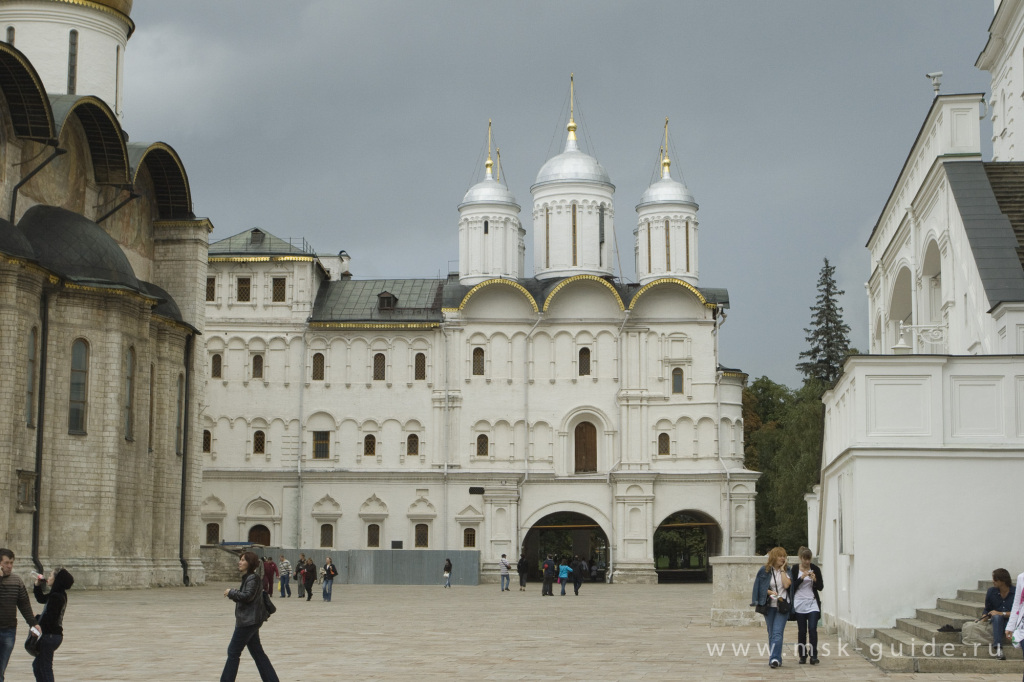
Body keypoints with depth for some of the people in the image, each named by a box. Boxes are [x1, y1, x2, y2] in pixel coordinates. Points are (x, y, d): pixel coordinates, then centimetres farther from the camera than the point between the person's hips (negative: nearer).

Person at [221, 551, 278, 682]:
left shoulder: (253, 578, -14)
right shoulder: (247, 578, 16)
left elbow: (247, 596, -25)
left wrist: (231, 593, -13)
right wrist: (233, 595, 1)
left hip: (248, 621, -10)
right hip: (249, 620, 10)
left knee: (233, 652, -4)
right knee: (257, 652, 12)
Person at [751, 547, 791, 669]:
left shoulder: (786, 571, 6)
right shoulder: (765, 570, 3)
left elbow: (786, 585, -10)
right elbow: (761, 588, 4)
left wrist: (782, 570, -5)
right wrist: (771, 592, -12)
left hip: (782, 605, -1)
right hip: (769, 606, 1)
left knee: (777, 633, -14)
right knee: (771, 633, 7)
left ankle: (774, 658, -21)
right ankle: (776, 658, 16)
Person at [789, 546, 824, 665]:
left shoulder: (815, 569, 4)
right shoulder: (795, 569, 1)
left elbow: (821, 587, 6)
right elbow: (792, 586, -4)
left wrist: (815, 580, -13)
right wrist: (802, 577, -17)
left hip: (812, 603, 0)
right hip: (799, 604, 0)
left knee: (812, 629, -12)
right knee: (802, 631, 3)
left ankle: (813, 656, -11)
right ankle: (802, 655, 14)